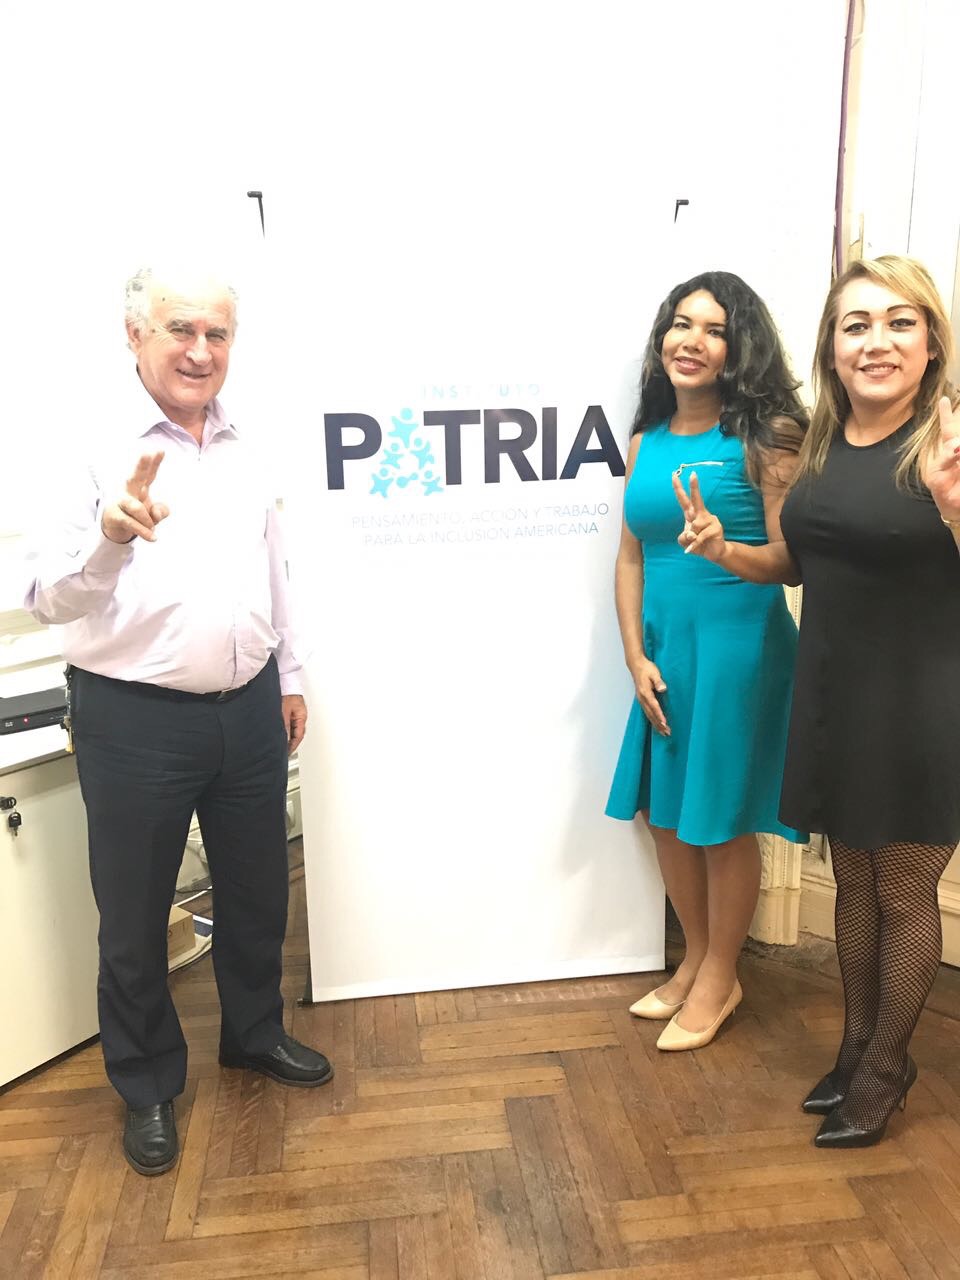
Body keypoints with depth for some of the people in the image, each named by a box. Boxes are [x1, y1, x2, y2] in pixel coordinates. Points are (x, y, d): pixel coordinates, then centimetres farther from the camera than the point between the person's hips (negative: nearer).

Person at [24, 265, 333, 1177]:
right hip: (136, 721, -5)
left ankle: (254, 1032, 44)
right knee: (135, 915, 12)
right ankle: (147, 1085, 34)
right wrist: (111, 532, -42)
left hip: (247, 709, 6)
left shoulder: (242, 448, 5)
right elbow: (52, 598, -23)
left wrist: (289, 674, 19)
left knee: (256, 889, 20)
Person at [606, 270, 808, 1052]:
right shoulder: (647, 441, 8)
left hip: (738, 646, -6)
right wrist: (636, 658, 0)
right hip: (663, 649, 6)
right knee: (666, 812, 15)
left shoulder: (762, 438, -9)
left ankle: (720, 978, 29)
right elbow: (632, 557, 7)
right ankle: (695, 959, 37)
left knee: (722, 819, 7)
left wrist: (726, 548, -26)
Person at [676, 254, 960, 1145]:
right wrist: (722, 550, -1)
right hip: (832, 695, 6)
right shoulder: (822, 446, 5)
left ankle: (885, 1066, 31)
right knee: (852, 879, 18)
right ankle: (856, 1045, 37)